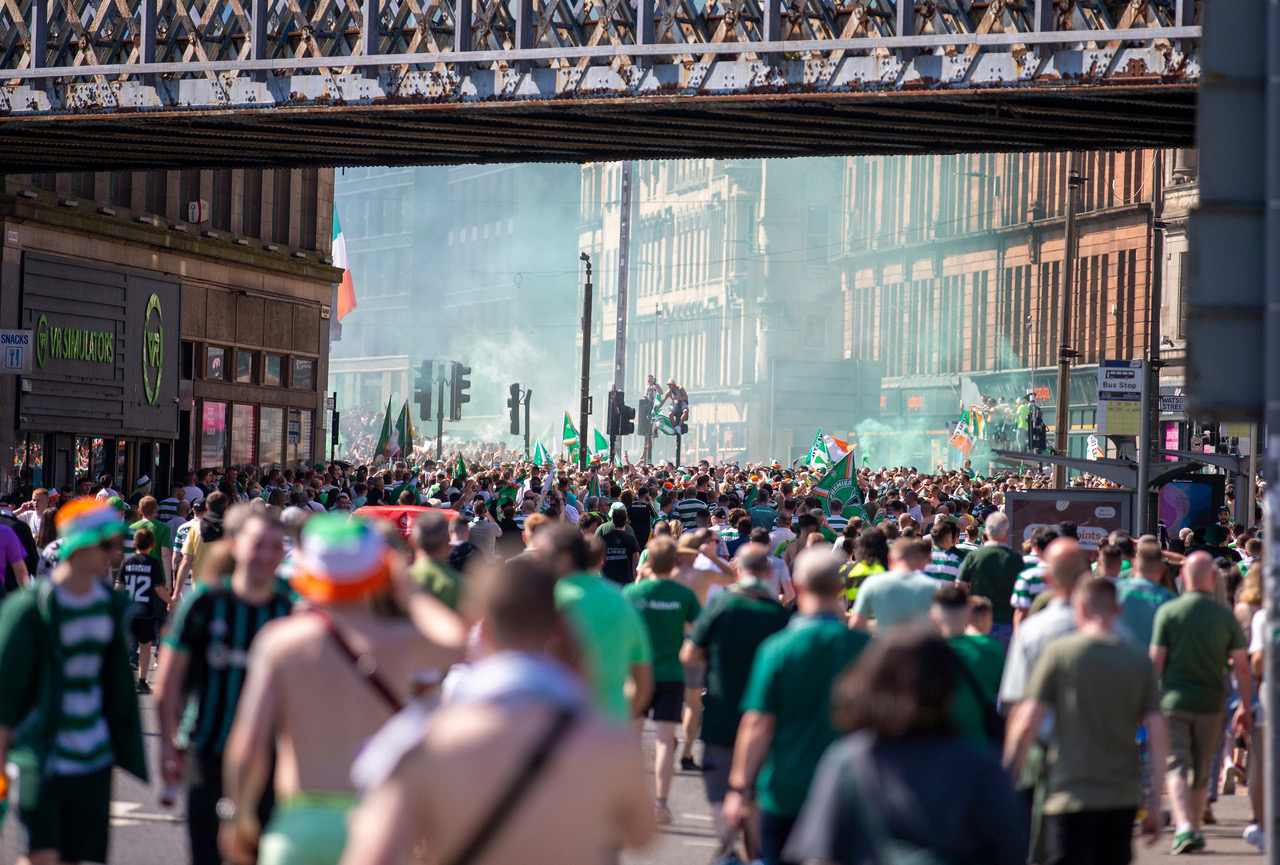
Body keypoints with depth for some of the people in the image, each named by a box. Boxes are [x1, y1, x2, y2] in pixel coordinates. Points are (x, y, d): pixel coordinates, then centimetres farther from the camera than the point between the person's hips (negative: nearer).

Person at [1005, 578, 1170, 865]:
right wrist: (1155, 801, 6)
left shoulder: (1059, 651, -4)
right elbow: (1158, 733, 0)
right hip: (1124, 797, 4)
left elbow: (1027, 722, -8)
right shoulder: (1139, 660, 4)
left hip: (1072, 796, -4)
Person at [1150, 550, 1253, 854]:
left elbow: (1156, 660, -7)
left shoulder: (1168, 611, -5)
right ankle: (1195, 828, 26)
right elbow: (1241, 665, 0)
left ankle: (1184, 827, -22)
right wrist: (1245, 707, 7)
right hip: (1211, 703, 2)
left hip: (1173, 700, -2)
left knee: (1176, 766, -4)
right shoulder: (1226, 616, 1)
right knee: (1202, 771, 16)